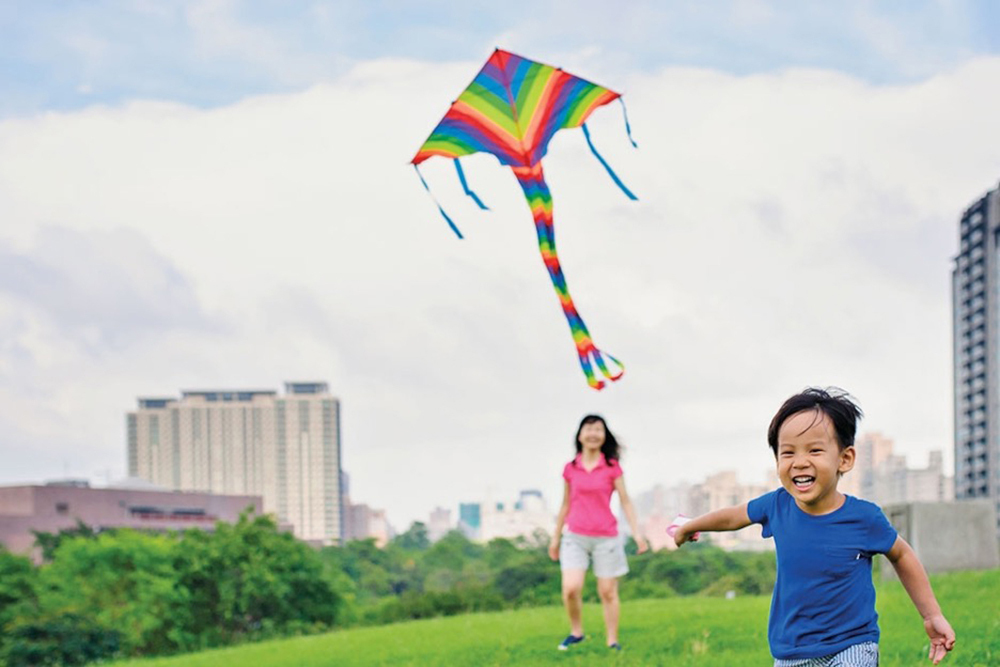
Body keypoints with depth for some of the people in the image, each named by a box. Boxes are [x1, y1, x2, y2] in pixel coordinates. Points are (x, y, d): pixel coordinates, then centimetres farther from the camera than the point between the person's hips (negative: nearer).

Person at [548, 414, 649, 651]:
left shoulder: (612, 468, -1)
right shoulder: (570, 469, 5)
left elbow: (625, 501, 1)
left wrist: (636, 532, -6)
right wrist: (556, 537, 17)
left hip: (606, 538, -1)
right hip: (575, 537, 1)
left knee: (608, 592, 4)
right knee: (571, 589, -13)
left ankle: (612, 641, 15)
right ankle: (576, 632, 9)